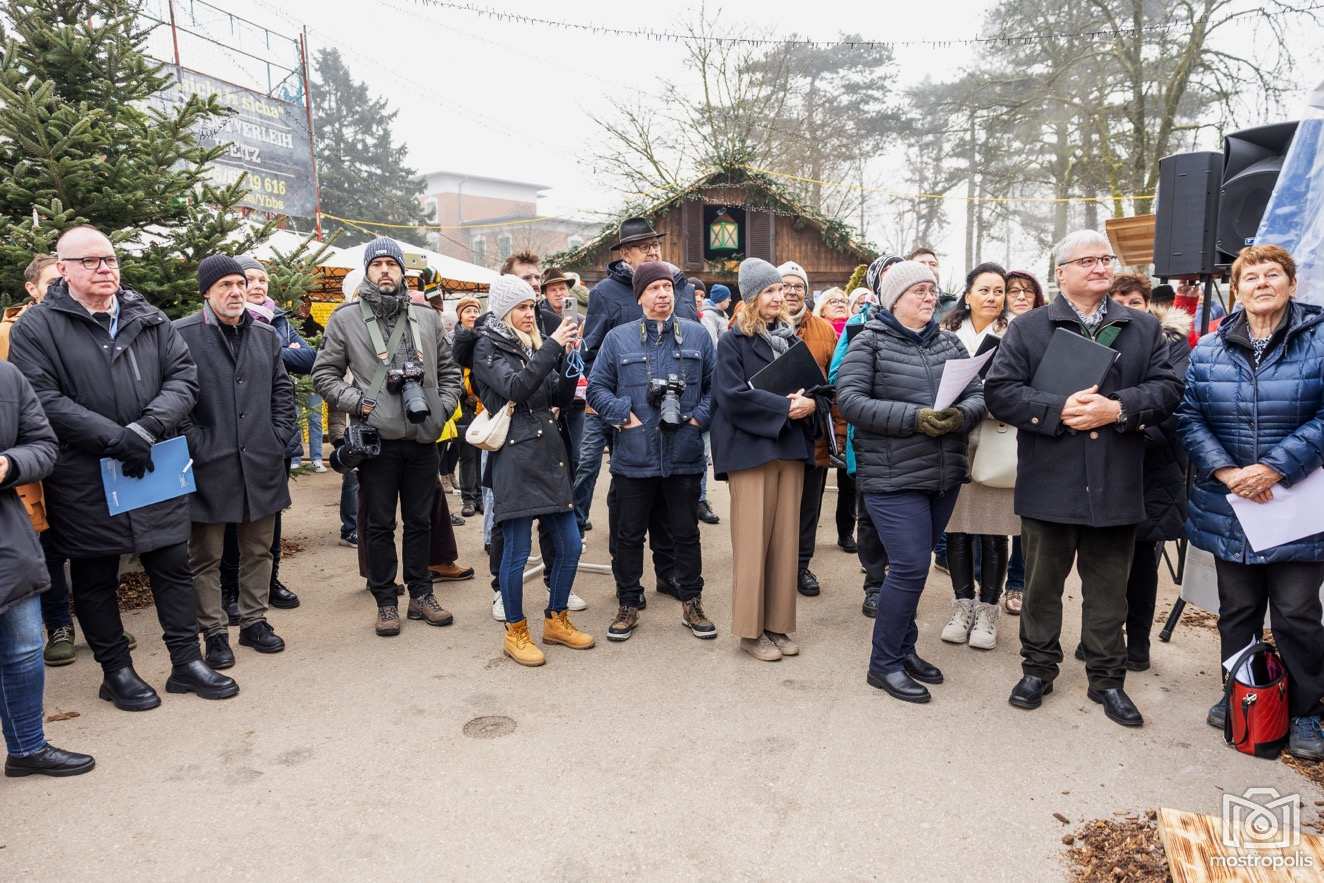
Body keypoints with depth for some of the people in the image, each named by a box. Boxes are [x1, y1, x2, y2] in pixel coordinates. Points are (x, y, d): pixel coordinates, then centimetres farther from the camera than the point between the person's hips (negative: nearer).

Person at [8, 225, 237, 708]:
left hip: (157, 471, 3)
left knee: (173, 567, 9)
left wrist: (146, 428, -16)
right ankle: (116, 671, 26)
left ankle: (186, 661, 22)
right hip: (85, 481, -3)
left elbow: (184, 378, -1)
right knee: (95, 578, 10)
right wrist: (114, 438, -21)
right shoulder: (37, 327, -3)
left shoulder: (150, 319, 7)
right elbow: (42, 398, -13)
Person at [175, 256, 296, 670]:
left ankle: (254, 620, 28)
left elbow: (283, 390, 15)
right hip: (209, 466, -4)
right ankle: (214, 631, 19)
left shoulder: (266, 335, 11)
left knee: (258, 550, 14)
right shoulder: (181, 334, -5)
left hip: (262, 465, 5)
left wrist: (279, 438, 5)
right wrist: (195, 445, -12)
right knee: (206, 555, 7)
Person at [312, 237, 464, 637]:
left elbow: (449, 370, 17)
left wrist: (443, 408, 4)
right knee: (379, 525, 6)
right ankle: (386, 602, 18)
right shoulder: (345, 318, 1)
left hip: (423, 438, 3)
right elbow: (324, 374, 4)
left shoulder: (427, 317, 10)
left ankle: (421, 595, 25)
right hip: (377, 438, -3)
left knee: (420, 521, 12)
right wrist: (356, 402, -9)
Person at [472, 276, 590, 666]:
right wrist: (552, 346, -20)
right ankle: (515, 633, 16)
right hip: (514, 459, -7)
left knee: (569, 545, 8)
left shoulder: (532, 345, 17)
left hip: (549, 455, 7)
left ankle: (556, 621, 25)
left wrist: (569, 357, -2)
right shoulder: (487, 347, -1)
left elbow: (561, 398, 13)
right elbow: (515, 388, -19)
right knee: (517, 550, -1)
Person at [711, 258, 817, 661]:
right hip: (751, 448, -5)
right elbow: (732, 394, -14)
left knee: (785, 537, 7)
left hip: (791, 446, 6)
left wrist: (809, 401, -9)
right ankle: (751, 629, 8)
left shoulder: (791, 337, 15)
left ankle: (778, 623, 17)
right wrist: (785, 406, -16)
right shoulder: (732, 341, -2)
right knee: (753, 539, -2)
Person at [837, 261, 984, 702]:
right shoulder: (870, 342, -5)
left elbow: (977, 395, 8)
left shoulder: (949, 341, 11)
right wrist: (914, 418, -22)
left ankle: (905, 648, 32)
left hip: (944, 476, 6)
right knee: (910, 567, -9)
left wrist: (961, 415, -16)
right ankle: (883, 664, 8)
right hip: (893, 477, -6)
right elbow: (851, 400, -14)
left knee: (913, 566, 15)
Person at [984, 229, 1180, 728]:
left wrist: (1118, 408, -17)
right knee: (1042, 584, 11)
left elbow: (1167, 387, 1)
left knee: (1109, 589, 13)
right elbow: (1000, 391, -8)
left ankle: (1107, 677, 28)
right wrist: (1059, 411, -19)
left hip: (1116, 486, 2)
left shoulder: (1144, 328, 10)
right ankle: (1038, 668, 27)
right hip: (1049, 484, -2)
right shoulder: (1028, 329, 1)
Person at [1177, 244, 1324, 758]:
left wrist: (1274, 469, -17)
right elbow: (1190, 417, 1)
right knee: (1237, 610, 14)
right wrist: (1225, 471, -12)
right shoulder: (1209, 349, 5)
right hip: (1229, 508, 2)